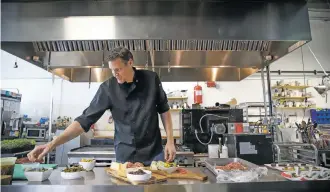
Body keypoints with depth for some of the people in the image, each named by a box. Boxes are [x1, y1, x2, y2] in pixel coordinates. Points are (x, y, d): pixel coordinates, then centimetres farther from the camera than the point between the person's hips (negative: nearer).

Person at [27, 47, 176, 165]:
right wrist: (52, 144, -20)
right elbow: (85, 120, -11)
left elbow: (164, 110, 2)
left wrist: (170, 141, -2)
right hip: (126, 156, -1)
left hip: (155, 153, 2)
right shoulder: (108, 88, -12)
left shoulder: (151, 79, -7)